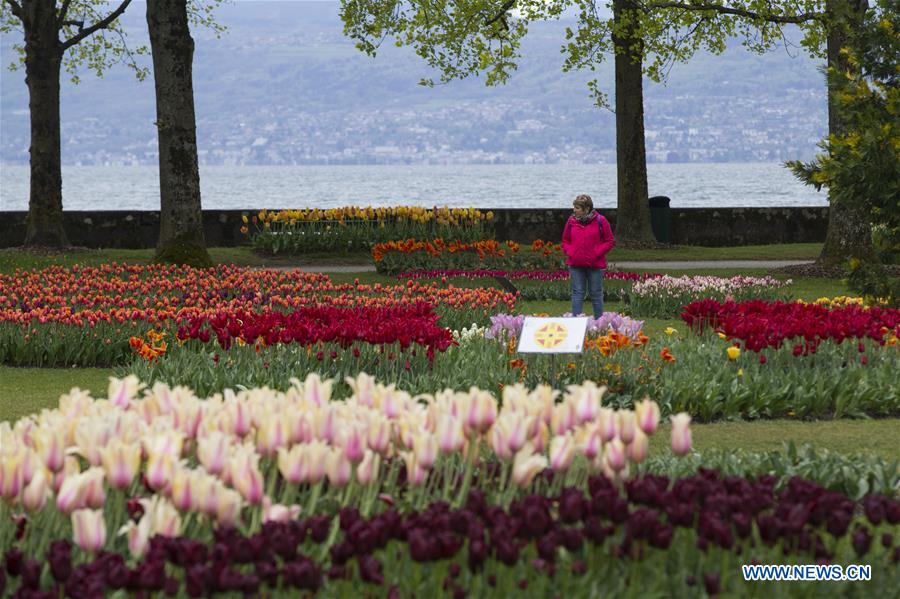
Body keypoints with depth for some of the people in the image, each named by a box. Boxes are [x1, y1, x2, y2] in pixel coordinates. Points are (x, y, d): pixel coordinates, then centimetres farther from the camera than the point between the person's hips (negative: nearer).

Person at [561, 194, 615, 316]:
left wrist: (597, 253, -11)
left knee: (596, 294, 7)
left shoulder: (600, 221, -4)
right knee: (578, 293, 0)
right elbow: (565, 241, 17)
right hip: (576, 265, 2)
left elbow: (610, 242, 0)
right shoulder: (572, 221, 6)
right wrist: (569, 252, -2)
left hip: (595, 265, -2)